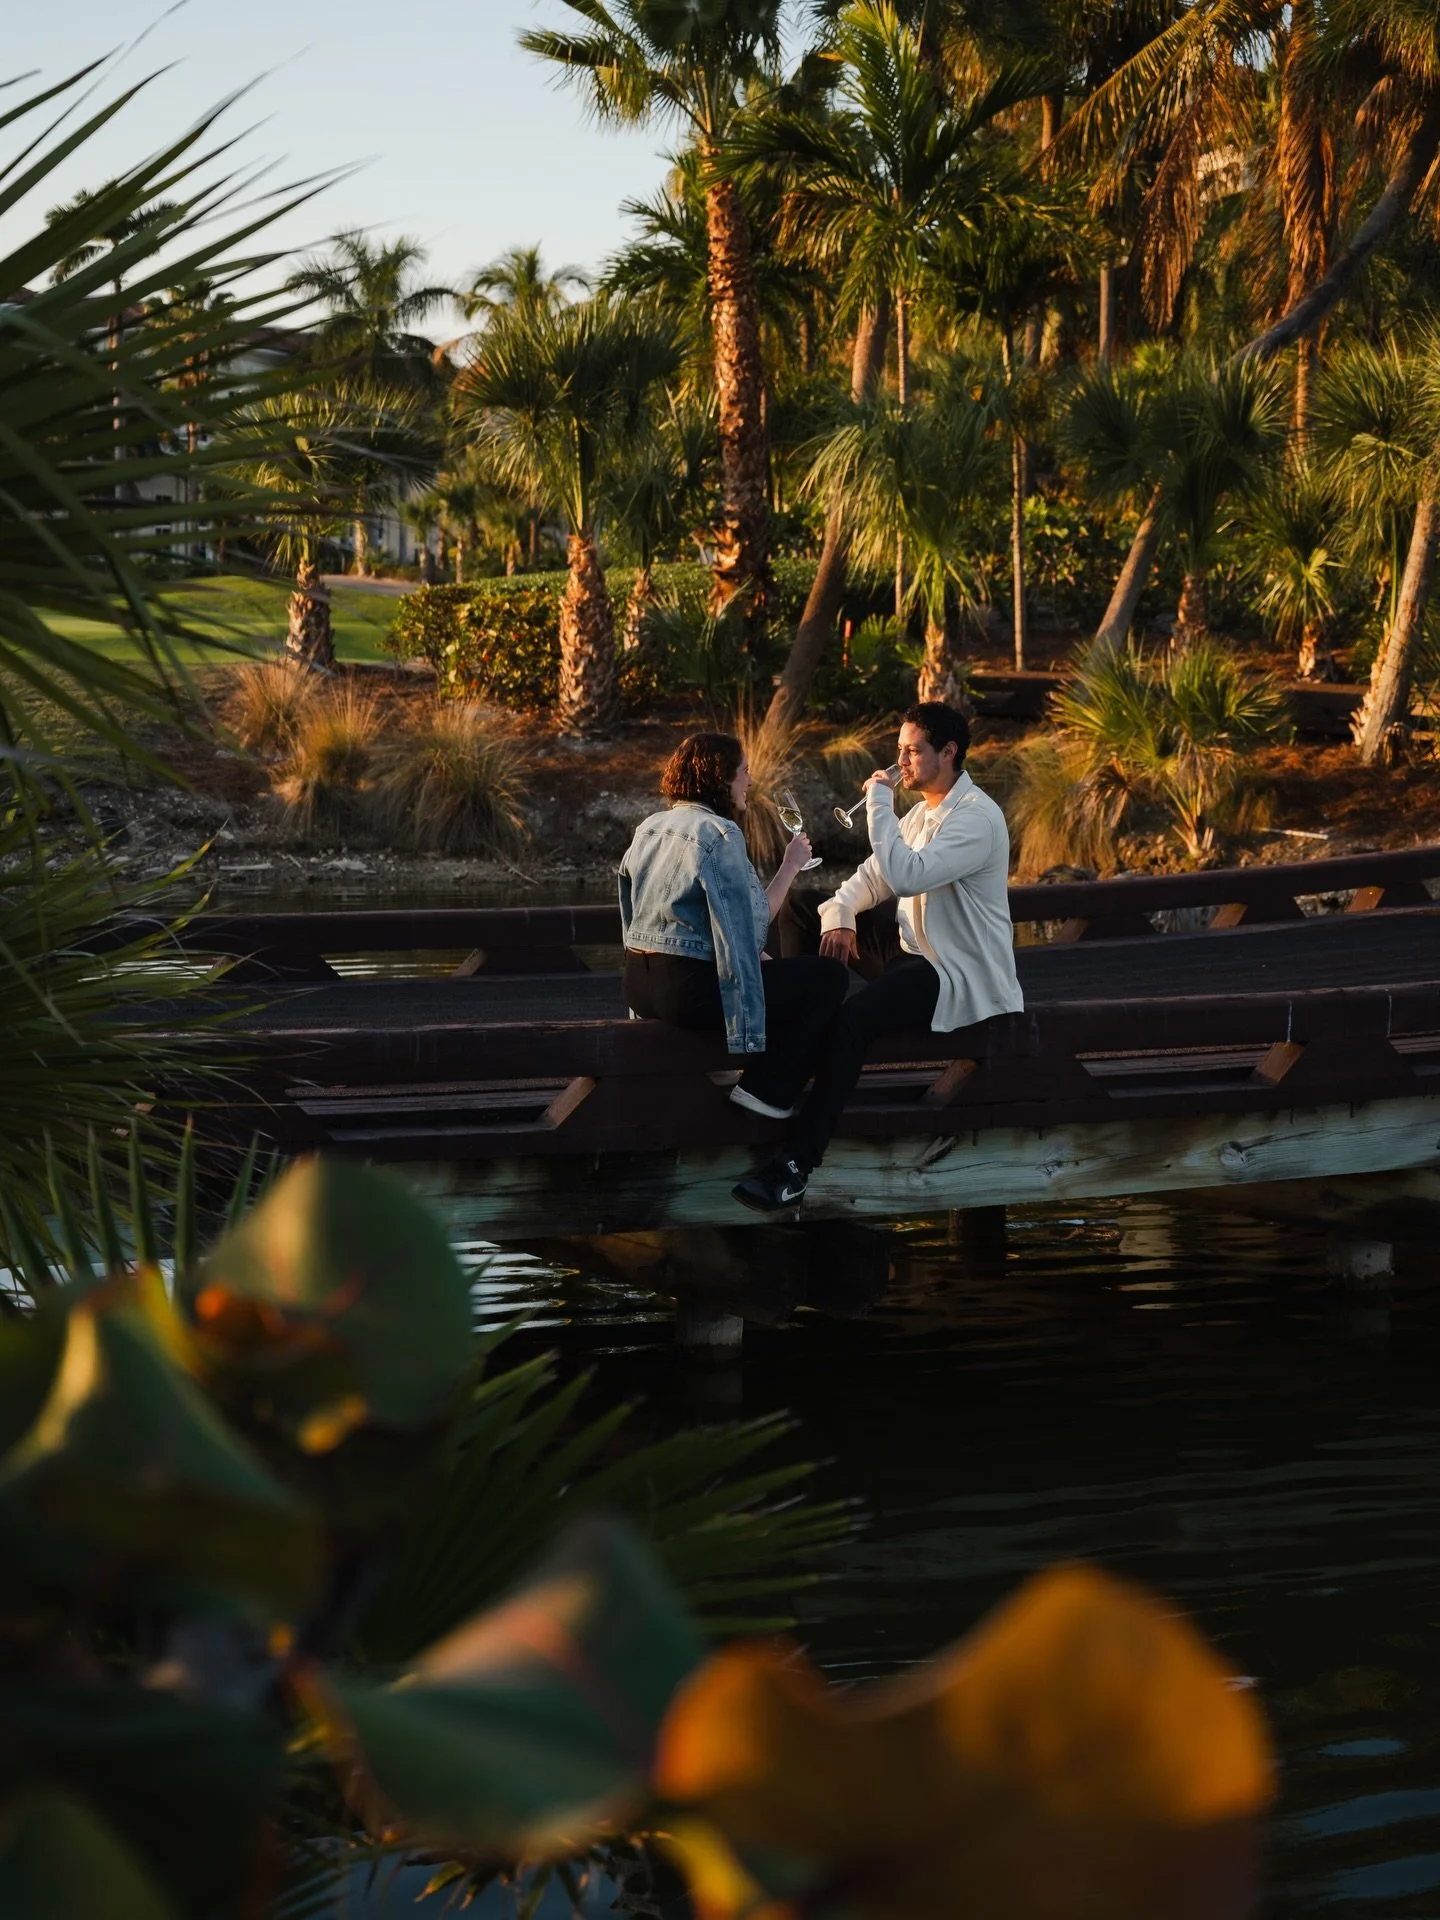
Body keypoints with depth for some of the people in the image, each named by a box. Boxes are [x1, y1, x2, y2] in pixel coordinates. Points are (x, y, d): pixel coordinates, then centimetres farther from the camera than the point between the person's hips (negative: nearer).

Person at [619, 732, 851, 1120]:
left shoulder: (651, 828, 12)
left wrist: (754, 954, 19)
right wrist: (791, 865, 1)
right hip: (689, 989, -10)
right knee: (829, 975, -1)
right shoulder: (720, 834, -15)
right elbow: (756, 919, -13)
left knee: (772, 965, 34)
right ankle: (767, 1089, 0)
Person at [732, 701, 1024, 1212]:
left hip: (964, 978, -10)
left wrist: (879, 804, -20)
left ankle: (798, 1165, -32)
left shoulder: (976, 818, -15)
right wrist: (839, 915, -7)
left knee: (852, 1017, -29)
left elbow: (906, 876, -28)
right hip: (919, 958, 10)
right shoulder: (922, 813, 16)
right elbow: (873, 877, 14)